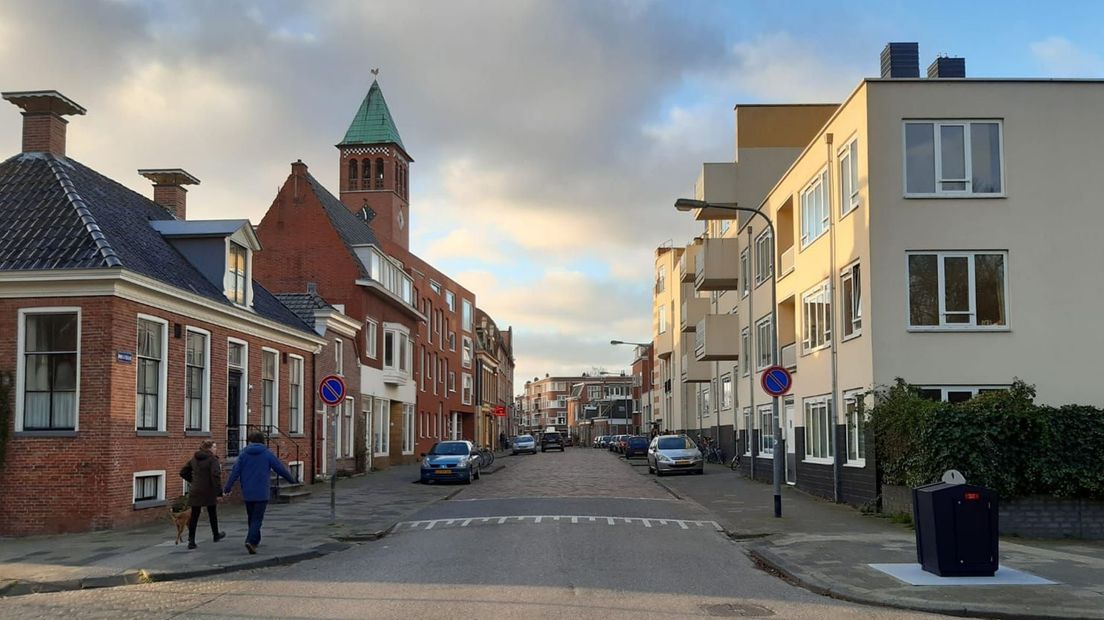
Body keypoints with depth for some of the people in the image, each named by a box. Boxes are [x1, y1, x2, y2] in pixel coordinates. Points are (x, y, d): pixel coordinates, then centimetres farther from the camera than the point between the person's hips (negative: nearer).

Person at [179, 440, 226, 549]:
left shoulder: (194, 459, 8)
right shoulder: (213, 459, -12)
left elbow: (183, 473, 14)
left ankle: (191, 540, -6)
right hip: (209, 492, -4)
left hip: (195, 492, 4)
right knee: (212, 514, 16)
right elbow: (216, 476, -22)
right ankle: (216, 535, 34)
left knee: (194, 516, 3)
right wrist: (219, 492, -20)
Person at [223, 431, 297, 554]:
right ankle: (251, 541, -19)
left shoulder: (244, 453, 3)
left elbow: (235, 471, -3)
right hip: (261, 493, -3)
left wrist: (227, 488, 0)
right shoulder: (267, 454, -2)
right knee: (257, 518, -3)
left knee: (251, 517, 18)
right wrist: (292, 480, 17)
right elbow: (280, 469, 3)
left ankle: (255, 540, 28)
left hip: (247, 493, 3)